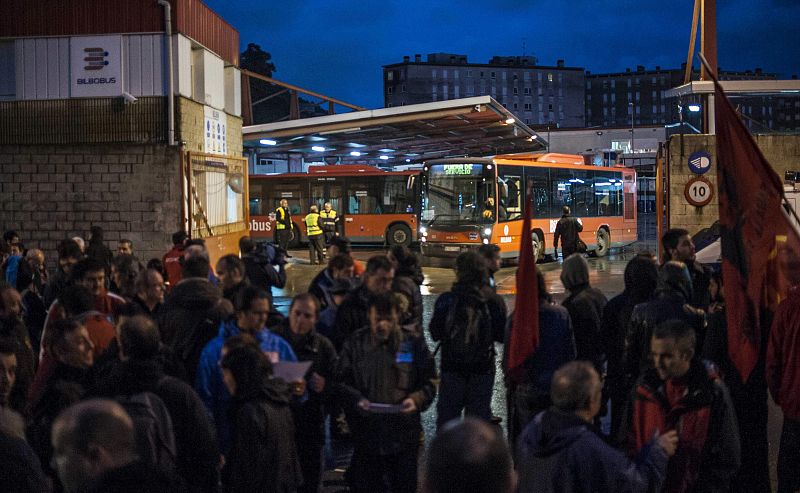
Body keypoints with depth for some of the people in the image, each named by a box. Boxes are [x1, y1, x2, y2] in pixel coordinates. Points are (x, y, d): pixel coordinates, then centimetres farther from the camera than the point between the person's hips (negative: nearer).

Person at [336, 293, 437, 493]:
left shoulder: (414, 343, 3)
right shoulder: (355, 343, 3)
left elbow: (430, 381, 6)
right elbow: (341, 381, 4)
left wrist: (416, 400, -13)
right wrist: (357, 399, -14)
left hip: (404, 433, 0)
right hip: (366, 433, 0)